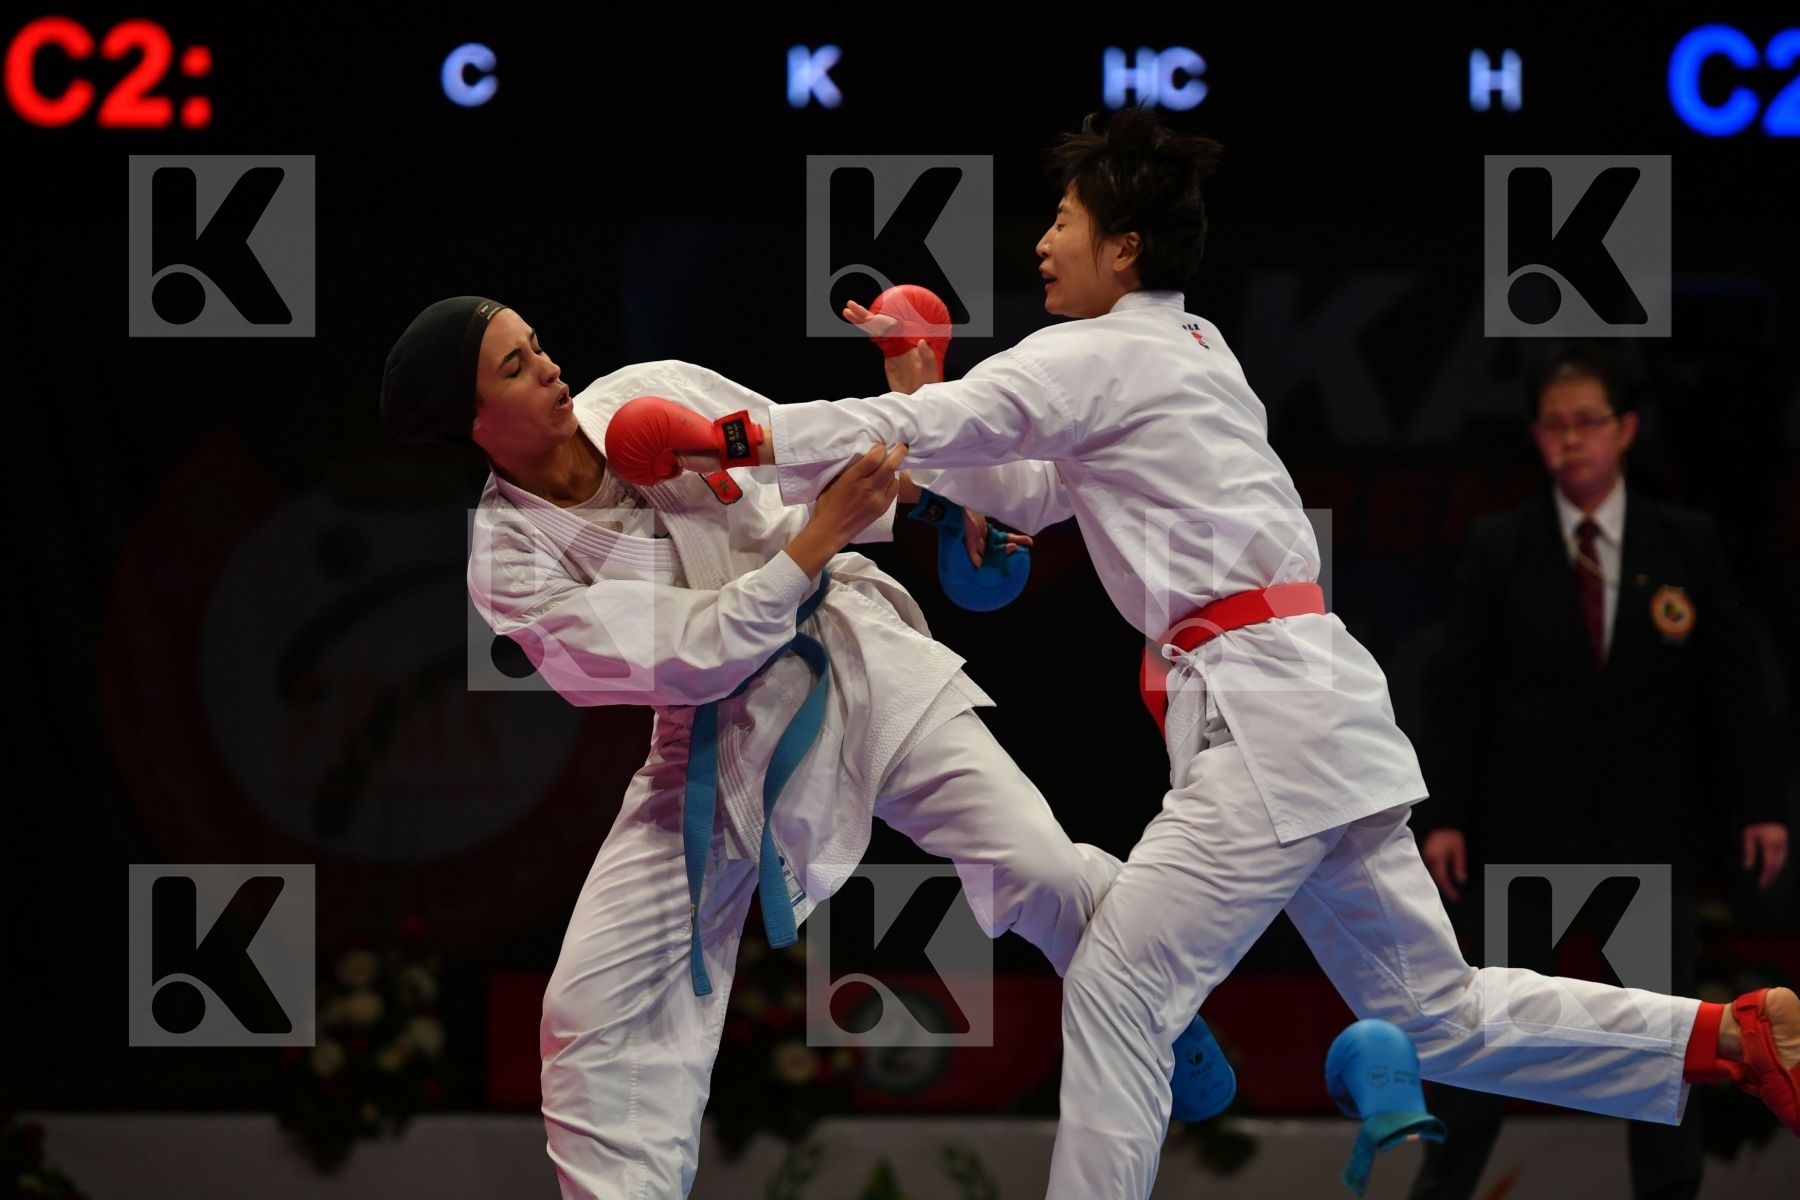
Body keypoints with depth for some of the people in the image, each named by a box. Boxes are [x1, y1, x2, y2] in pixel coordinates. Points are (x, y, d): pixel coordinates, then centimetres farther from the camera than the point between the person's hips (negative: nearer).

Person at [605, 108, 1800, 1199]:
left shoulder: (1109, 357, -7)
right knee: (1436, 1016, 12)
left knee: (1118, 987, -8)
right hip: (1316, 708, 10)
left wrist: (740, 443, -3)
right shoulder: (1186, 353, 21)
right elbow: (1027, 493, 26)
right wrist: (926, 385, 19)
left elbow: (926, 433, -8)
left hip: (1266, 724, -10)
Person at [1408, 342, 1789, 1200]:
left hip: (1648, 824, 1)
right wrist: (1443, 815, -8)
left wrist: (1757, 803, -4)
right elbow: (1457, 687, -2)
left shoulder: (1688, 543, 1)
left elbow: (1732, 677, 1)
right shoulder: (1499, 550, -1)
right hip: (1524, 821, -1)